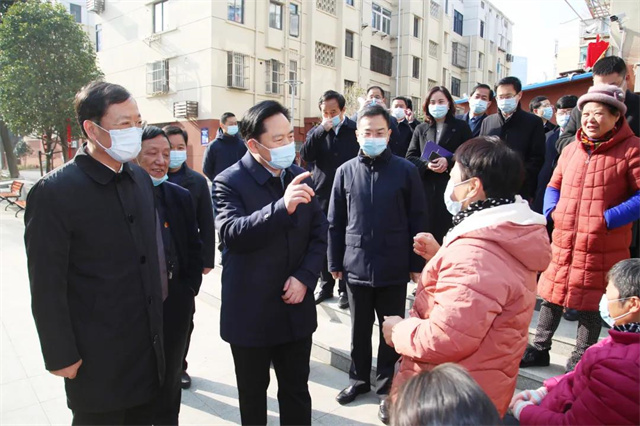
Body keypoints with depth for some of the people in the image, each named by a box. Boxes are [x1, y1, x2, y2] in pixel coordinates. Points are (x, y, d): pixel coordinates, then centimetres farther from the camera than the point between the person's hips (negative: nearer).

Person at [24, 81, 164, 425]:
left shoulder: (140, 177, 2)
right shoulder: (54, 192, -18)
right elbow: (47, 286, -15)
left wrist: (157, 319, 10)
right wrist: (61, 356, -10)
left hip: (148, 342, 6)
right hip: (96, 356, -5)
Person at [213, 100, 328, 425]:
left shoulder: (301, 178, 3)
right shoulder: (229, 182, -12)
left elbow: (319, 234, 4)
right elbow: (233, 234, -28)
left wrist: (305, 277, -10)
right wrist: (282, 207, -40)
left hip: (295, 309, 4)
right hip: (250, 312, -3)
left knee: (297, 391, 19)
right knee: (253, 394, 19)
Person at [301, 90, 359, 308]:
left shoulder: (355, 130, -2)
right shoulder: (316, 132, 8)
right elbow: (305, 155, -9)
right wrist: (322, 130, -15)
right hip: (322, 196, 3)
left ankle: (345, 288, 20)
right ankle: (326, 285, 28)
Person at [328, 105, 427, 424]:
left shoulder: (406, 170, -4)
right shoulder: (345, 172, 1)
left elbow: (417, 221, -1)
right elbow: (335, 222, 5)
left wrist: (417, 264, -2)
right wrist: (335, 262, 5)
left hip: (394, 268, -1)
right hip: (356, 265, 2)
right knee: (359, 328, 17)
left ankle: (387, 387, 29)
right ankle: (359, 378, 37)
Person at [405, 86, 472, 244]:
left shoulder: (461, 127, 9)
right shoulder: (421, 129, 14)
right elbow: (410, 157, 7)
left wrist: (448, 162, -15)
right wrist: (427, 164, -13)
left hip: (452, 187, -1)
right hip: (425, 188, 2)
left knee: (449, 230, -3)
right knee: (427, 230, 0)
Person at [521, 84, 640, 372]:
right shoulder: (571, 149, 10)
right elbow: (554, 185, 20)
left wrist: (609, 219, -18)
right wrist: (552, 211, 3)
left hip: (602, 247, -5)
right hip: (563, 241, 5)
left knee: (591, 303, 9)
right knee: (551, 295, 13)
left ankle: (581, 359, 26)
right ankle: (539, 349, 28)